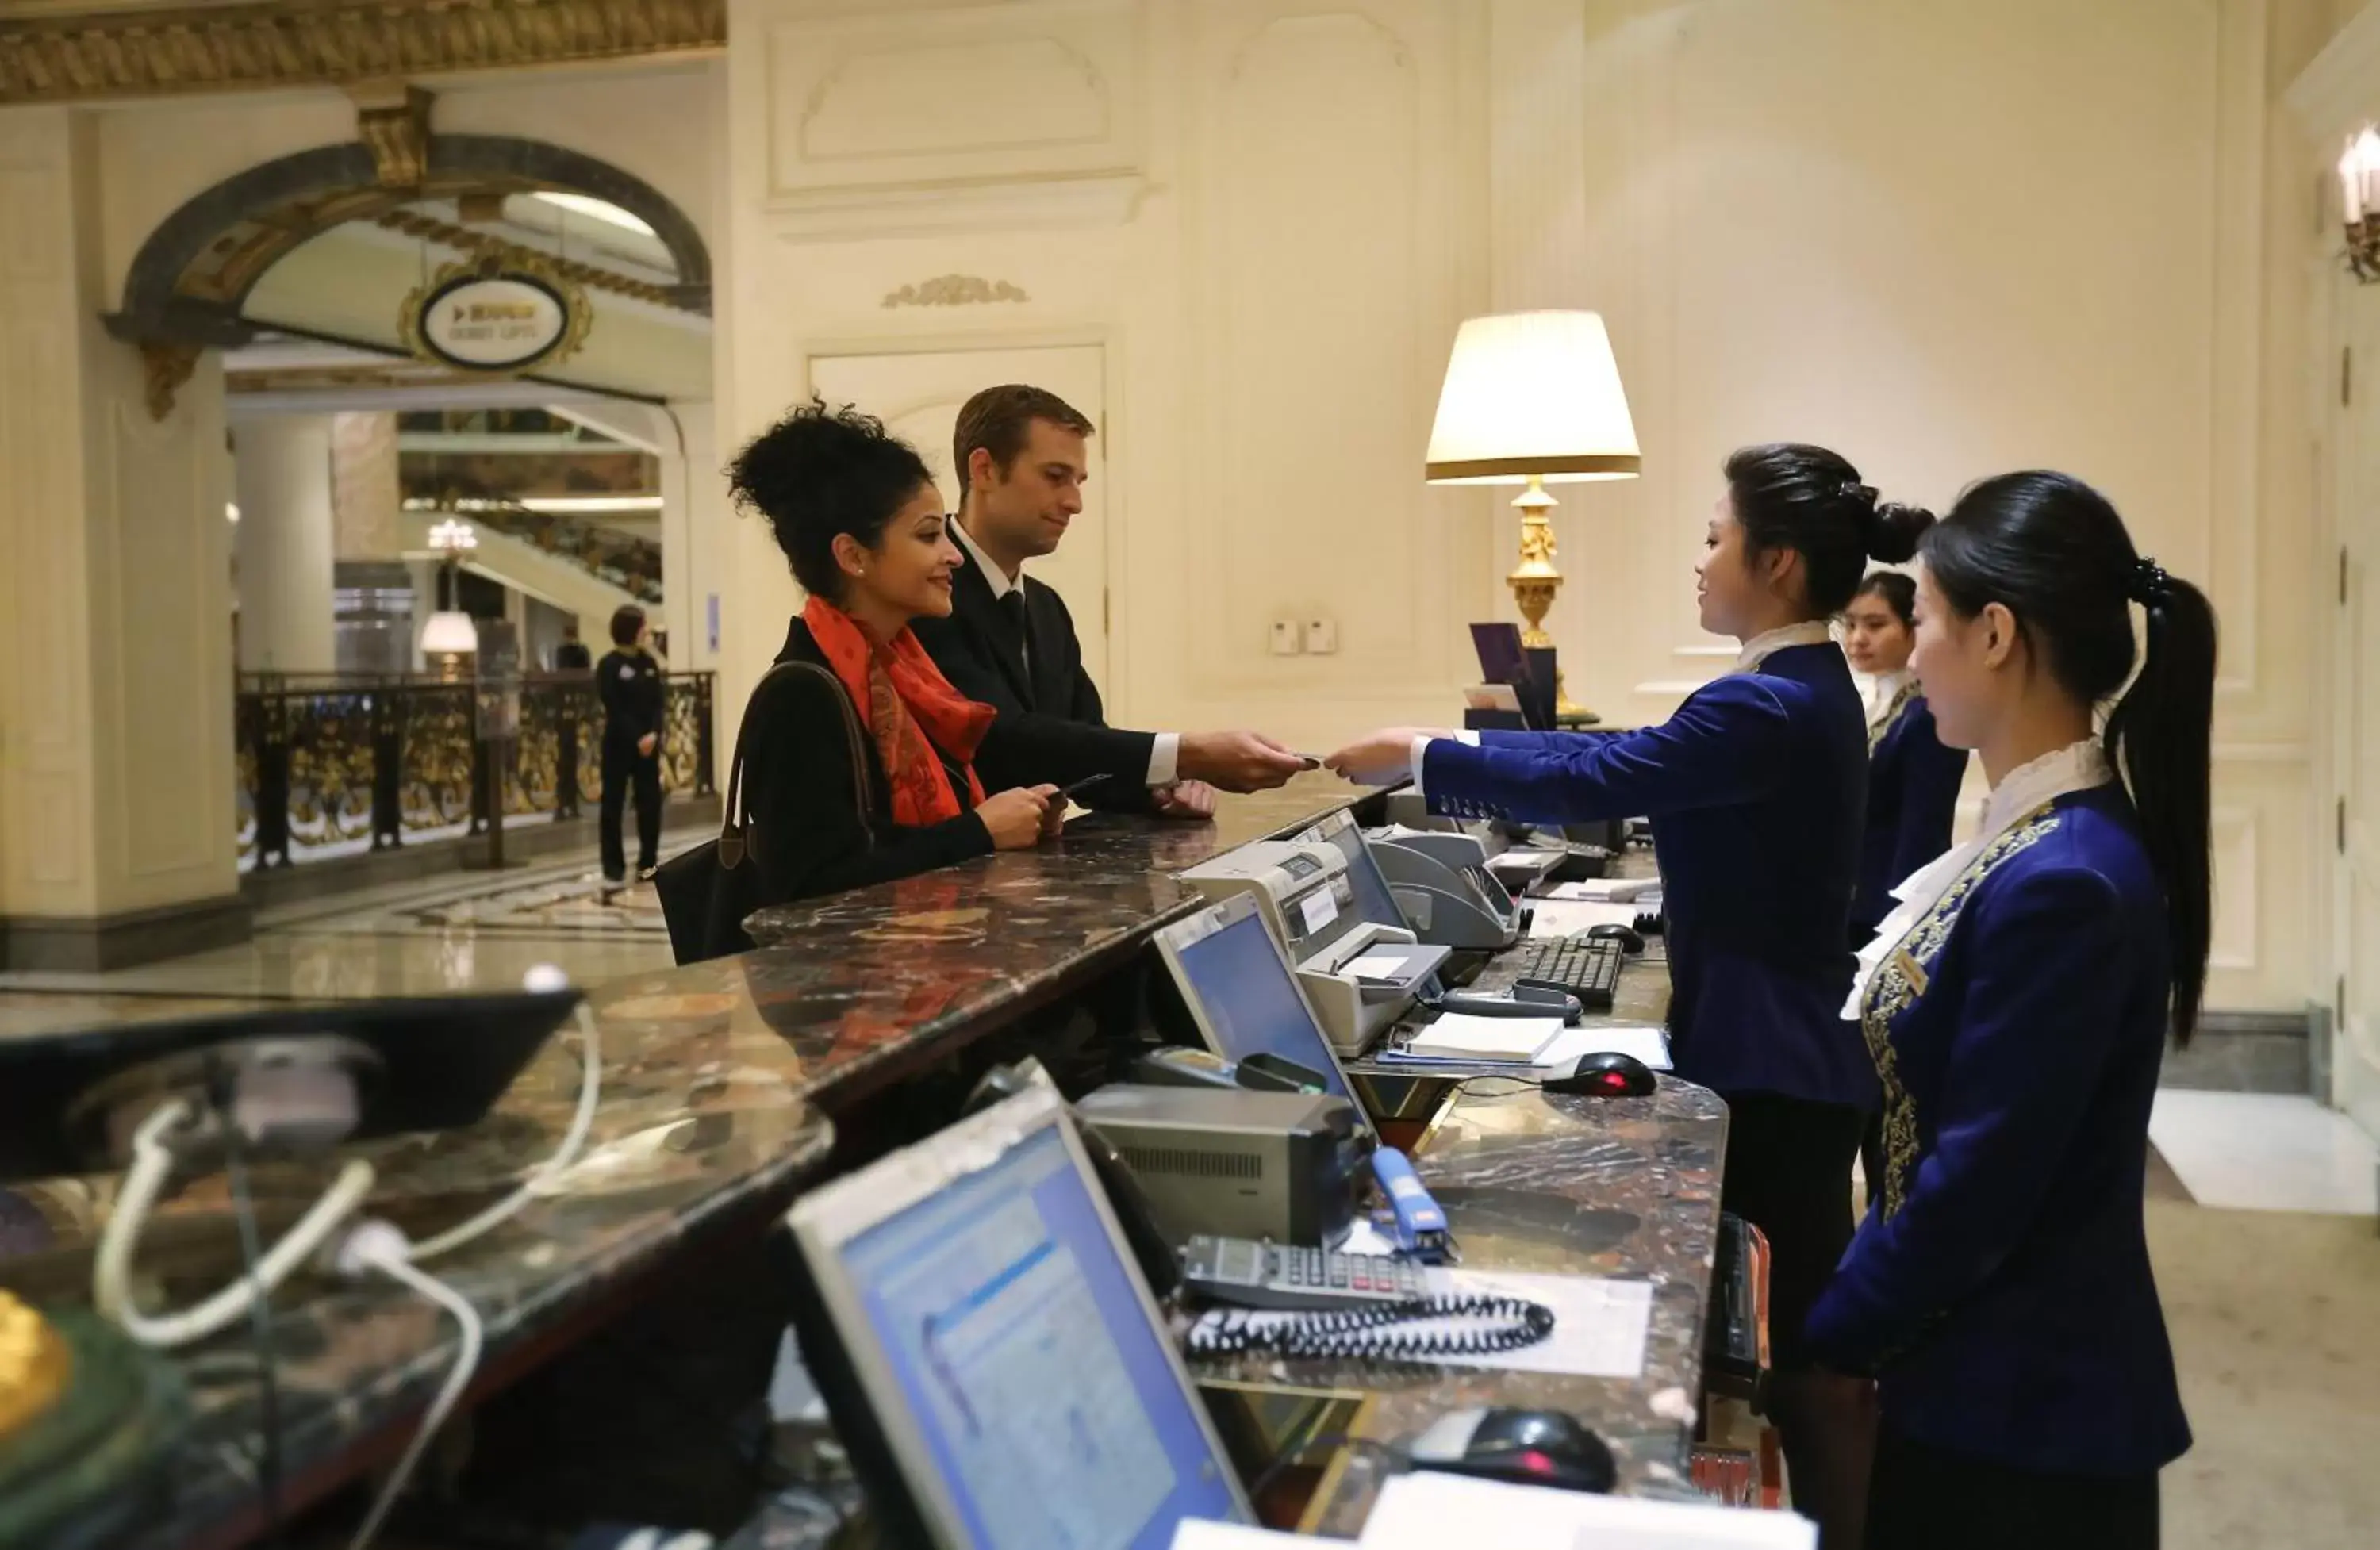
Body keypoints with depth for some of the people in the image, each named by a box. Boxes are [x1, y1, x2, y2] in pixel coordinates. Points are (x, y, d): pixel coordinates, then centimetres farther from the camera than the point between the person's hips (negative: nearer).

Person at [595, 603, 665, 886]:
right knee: (613, 805, 1)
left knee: (651, 803, 6)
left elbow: (658, 703, 4)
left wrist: (654, 734, -11)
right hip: (619, 744, -5)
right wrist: (637, 738, -17)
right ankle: (614, 869, 6)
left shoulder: (649, 663, 8)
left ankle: (648, 864, 16)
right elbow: (614, 709, -12)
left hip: (649, 743, 5)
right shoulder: (609, 665, -7)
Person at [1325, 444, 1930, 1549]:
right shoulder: (1800, 691, 10)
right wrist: (1468, 747, 10)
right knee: (1806, 1331, 20)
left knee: (1796, 1348, 3)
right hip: (1781, 1053, 10)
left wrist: (1417, 756, -13)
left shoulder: (1769, 706, -22)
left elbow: (1589, 783, -24)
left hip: (1770, 1067, -10)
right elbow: (1625, 754, 13)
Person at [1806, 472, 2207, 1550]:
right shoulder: (2050, 841, 2)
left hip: (2021, 1405, -8)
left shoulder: (2061, 881, -26)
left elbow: (1977, 1187, -23)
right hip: (1991, 1372, 8)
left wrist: (1821, 1344, -11)